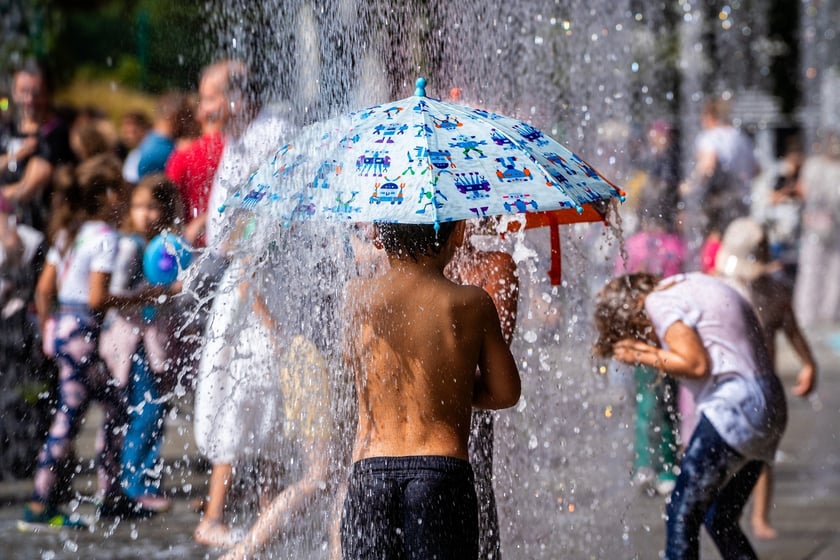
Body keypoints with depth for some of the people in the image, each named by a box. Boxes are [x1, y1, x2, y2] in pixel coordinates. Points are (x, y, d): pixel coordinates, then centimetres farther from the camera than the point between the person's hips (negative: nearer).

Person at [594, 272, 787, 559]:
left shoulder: (659, 303, -6)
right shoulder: (691, 283, 22)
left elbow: (696, 364, -14)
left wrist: (645, 355, -3)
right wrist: (653, 351, 9)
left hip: (734, 405, -9)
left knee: (681, 514, -5)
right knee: (719, 520, 18)